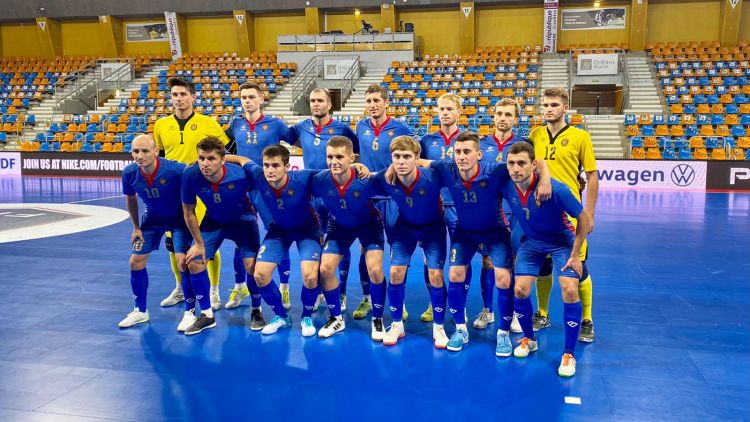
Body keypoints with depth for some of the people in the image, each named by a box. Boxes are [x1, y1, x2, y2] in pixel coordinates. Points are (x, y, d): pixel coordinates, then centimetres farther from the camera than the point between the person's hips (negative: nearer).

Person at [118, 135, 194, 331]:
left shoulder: (175, 170, -34)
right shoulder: (129, 173, -19)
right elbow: (131, 199, 3)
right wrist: (136, 227, 8)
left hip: (179, 218, -4)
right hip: (152, 218, 5)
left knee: (183, 260, -18)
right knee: (136, 262, 4)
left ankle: (190, 312, 0)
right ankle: (140, 311, 25)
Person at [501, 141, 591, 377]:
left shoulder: (556, 189, -33)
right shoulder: (506, 186, -21)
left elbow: (583, 219, -19)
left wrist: (575, 255, -15)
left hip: (561, 241, -3)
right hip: (531, 241, 3)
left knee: (569, 290, -19)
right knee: (520, 290, -8)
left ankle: (569, 354, -3)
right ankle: (529, 339, 19)